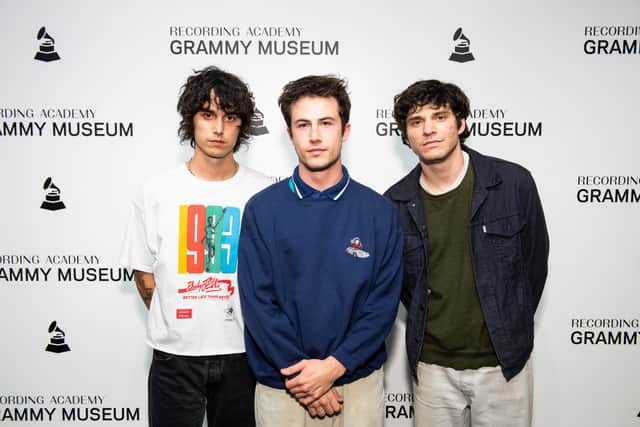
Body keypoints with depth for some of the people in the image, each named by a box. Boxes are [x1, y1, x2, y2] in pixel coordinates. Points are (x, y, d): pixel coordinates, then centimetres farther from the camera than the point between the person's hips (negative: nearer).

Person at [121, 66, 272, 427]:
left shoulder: (264, 193, -5)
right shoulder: (158, 192, -3)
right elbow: (145, 275, 5)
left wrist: (243, 327, 5)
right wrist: (176, 326, 8)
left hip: (242, 353, 0)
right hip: (174, 355, 0)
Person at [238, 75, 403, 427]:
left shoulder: (380, 212, -4)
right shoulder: (261, 209, -6)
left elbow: (384, 302, -5)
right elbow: (257, 301, -8)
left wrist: (334, 366, -14)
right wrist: (304, 375, -12)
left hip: (358, 383, 1)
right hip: (281, 386, 0)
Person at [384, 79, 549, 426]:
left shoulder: (513, 182, -9)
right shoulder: (395, 203, -5)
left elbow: (534, 261, 2)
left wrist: (510, 327, 8)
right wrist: (428, 326, 9)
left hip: (503, 361, -1)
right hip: (432, 365, 1)